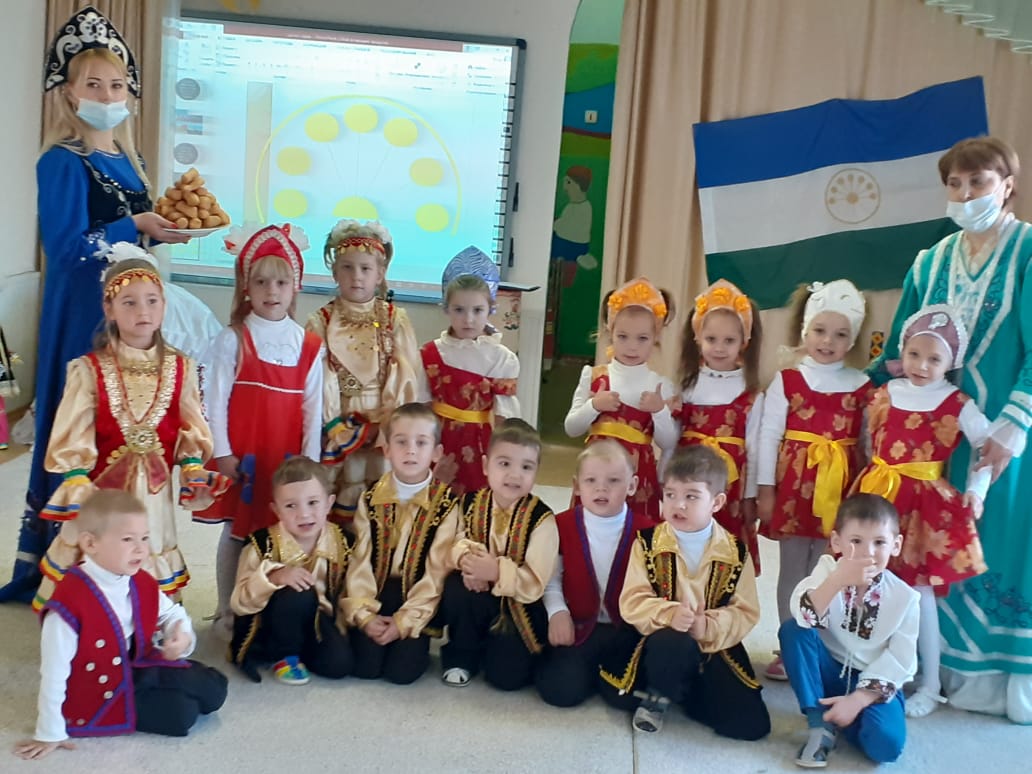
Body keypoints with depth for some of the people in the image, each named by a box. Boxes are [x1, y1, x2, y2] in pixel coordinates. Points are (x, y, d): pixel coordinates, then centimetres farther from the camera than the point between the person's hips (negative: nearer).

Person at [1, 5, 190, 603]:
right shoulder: (62, 162, -9)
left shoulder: (130, 161, 15)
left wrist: (166, 228, 3)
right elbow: (66, 249, -15)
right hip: (81, 314, -7)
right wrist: (137, 226, -19)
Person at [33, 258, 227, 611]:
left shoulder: (180, 368, 2)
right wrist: (79, 487, -18)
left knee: (152, 583, 10)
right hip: (103, 490, -2)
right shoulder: (89, 370, -7)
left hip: (153, 495, 2)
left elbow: (190, 431, 5)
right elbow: (73, 437, -8)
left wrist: (194, 474, -8)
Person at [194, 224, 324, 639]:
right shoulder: (232, 340, -5)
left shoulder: (309, 345, 2)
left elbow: (312, 406, 3)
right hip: (242, 458, -2)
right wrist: (222, 452, -10)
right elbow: (215, 398, -6)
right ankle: (227, 613, 22)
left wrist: (310, 460, 1)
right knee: (237, 532, 8)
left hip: (287, 460, 2)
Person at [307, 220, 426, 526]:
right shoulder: (321, 322, 2)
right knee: (343, 487, -2)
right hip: (339, 424, 0)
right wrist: (334, 426, -8)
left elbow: (407, 377, 0)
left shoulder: (395, 320, 4)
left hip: (385, 423, 0)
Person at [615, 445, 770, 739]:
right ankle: (658, 696, -7)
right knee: (673, 641, -40)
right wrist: (669, 615, -28)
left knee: (751, 724, -12)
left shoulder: (735, 552, 0)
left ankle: (683, 691, 14)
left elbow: (747, 613, -3)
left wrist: (709, 627, -23)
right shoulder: (648, 543, -3)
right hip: (664, 641, -3)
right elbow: (631, 603, -8)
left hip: (715, 649, 3)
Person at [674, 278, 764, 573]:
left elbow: (752, 448, 1)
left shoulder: (751, 394, -1)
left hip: (730, 485, -1)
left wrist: (750, 498, 2)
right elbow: (671, 439, 5)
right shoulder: (687, 386, 3)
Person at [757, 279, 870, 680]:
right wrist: (765, 488, -6)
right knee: (792, 568, 7)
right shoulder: (786, 381, -1)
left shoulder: (861, 386, 4)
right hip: (793, 484, -1)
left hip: (839, 487, 1)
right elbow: (768, 435, -2)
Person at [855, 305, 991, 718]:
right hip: (878, 497, 4)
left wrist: (976, 491, -11)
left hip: (925, 503, -3)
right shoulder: (883, 395, 4)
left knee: (921, 590, -3)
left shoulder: (957, 406, -5)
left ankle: (930, 685, 9)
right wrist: (868, 485, 7)